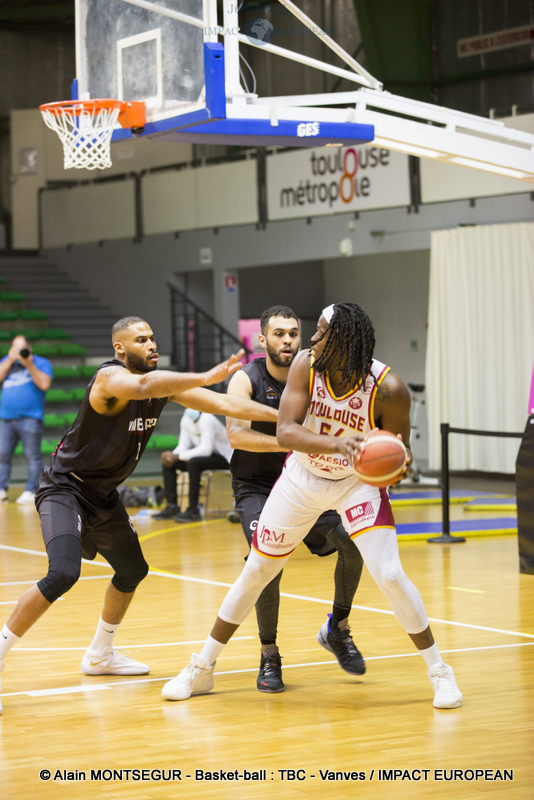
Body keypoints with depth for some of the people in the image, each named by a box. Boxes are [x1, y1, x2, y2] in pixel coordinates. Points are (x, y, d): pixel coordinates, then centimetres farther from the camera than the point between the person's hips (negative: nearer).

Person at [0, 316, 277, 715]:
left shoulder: (164, 382, -1)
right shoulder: (110, 377, -25)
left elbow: (223, 403, -2)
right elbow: (143, 386, -48)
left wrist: (282, 416, -11)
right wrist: (206, 377, -58)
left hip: (103, 495, 9)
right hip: (65, 488, -9)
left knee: (133, 570, 21)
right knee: (63, 574, -27)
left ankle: (100, 655, 41)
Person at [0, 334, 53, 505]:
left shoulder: (41, 363, 4)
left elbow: (45, 384, -10)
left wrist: (29, 365, -13)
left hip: (30, 418, -4)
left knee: (32, 456, -6)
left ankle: (30, 492, -4)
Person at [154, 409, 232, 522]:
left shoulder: (207, 420, -23)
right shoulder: (185, 420, 3)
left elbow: (206, 449, -30)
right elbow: (183, 445, 4)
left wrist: (177, 456, -32)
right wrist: (172, 456, -20)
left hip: (224, 457, -9)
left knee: (193, 462, -34)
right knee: (168, 463, -4)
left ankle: (193, 510, -26)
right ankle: (172, 506, -6)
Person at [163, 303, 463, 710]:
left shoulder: (388, 389, -27)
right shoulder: (306, 365, -23)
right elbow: (285, 432, -30)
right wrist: (336, 444, -48)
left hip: (358, 482, -2)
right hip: (302, 478, 2)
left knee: (390, 575, -19)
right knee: (256, 571, 8)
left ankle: (439, 671, -1)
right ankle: (202, 668, 23)